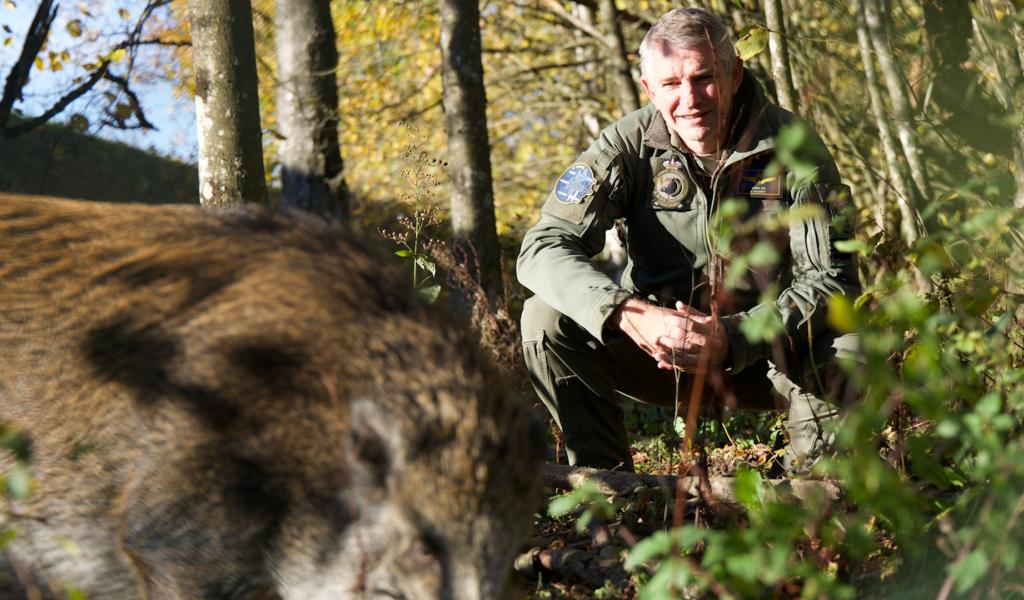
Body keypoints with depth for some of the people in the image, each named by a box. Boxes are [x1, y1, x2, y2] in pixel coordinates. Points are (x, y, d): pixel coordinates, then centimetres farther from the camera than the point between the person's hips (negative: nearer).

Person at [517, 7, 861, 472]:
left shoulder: (792, 147, -12)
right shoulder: (629, 146, -10)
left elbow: (833, 278, -16)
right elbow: (543, 247, -18)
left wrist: (734, 337, -32)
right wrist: (629, 314, -36)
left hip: (764, 354, -1)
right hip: (657, 343, 1)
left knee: (851, 356, -32)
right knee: (546, 320, -22)